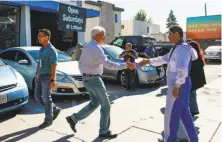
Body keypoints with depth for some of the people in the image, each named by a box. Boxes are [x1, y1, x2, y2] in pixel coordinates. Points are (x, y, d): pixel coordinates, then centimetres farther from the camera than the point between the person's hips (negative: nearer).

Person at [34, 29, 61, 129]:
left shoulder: (52, 50, -16)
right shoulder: (42, 49, 12)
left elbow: (53, 67, -19)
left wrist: (52, 81, -20)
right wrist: (36, 75, 21)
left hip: (47, 78, -9)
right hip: (40, 77, 9)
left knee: (46, 99, -2)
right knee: (37, 97, 11)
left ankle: (48, 120, 13)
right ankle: (55, 110, 25)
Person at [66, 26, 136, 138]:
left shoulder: (86, 46, 11)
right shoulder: (96, 48, -20)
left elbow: (80, 63, 16)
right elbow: (107, 64, -30)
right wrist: (125, 65, -27)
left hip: (86, 79, 9)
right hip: (94, 79, -9)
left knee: (94, 103, 20)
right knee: (106, 105, 4)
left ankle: (74, 118, 20)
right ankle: (104, 131, 15)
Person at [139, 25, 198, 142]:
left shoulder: (183, 48, -19)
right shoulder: (176, 48, 14)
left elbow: (183, 70, -28)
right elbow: (164, 59, 24)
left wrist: (176, 86, -26)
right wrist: (148, 61, 23)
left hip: (179, 86, -10)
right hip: (181, 86, 10)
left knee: (171, 114, 4)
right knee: (184, 113, 18)